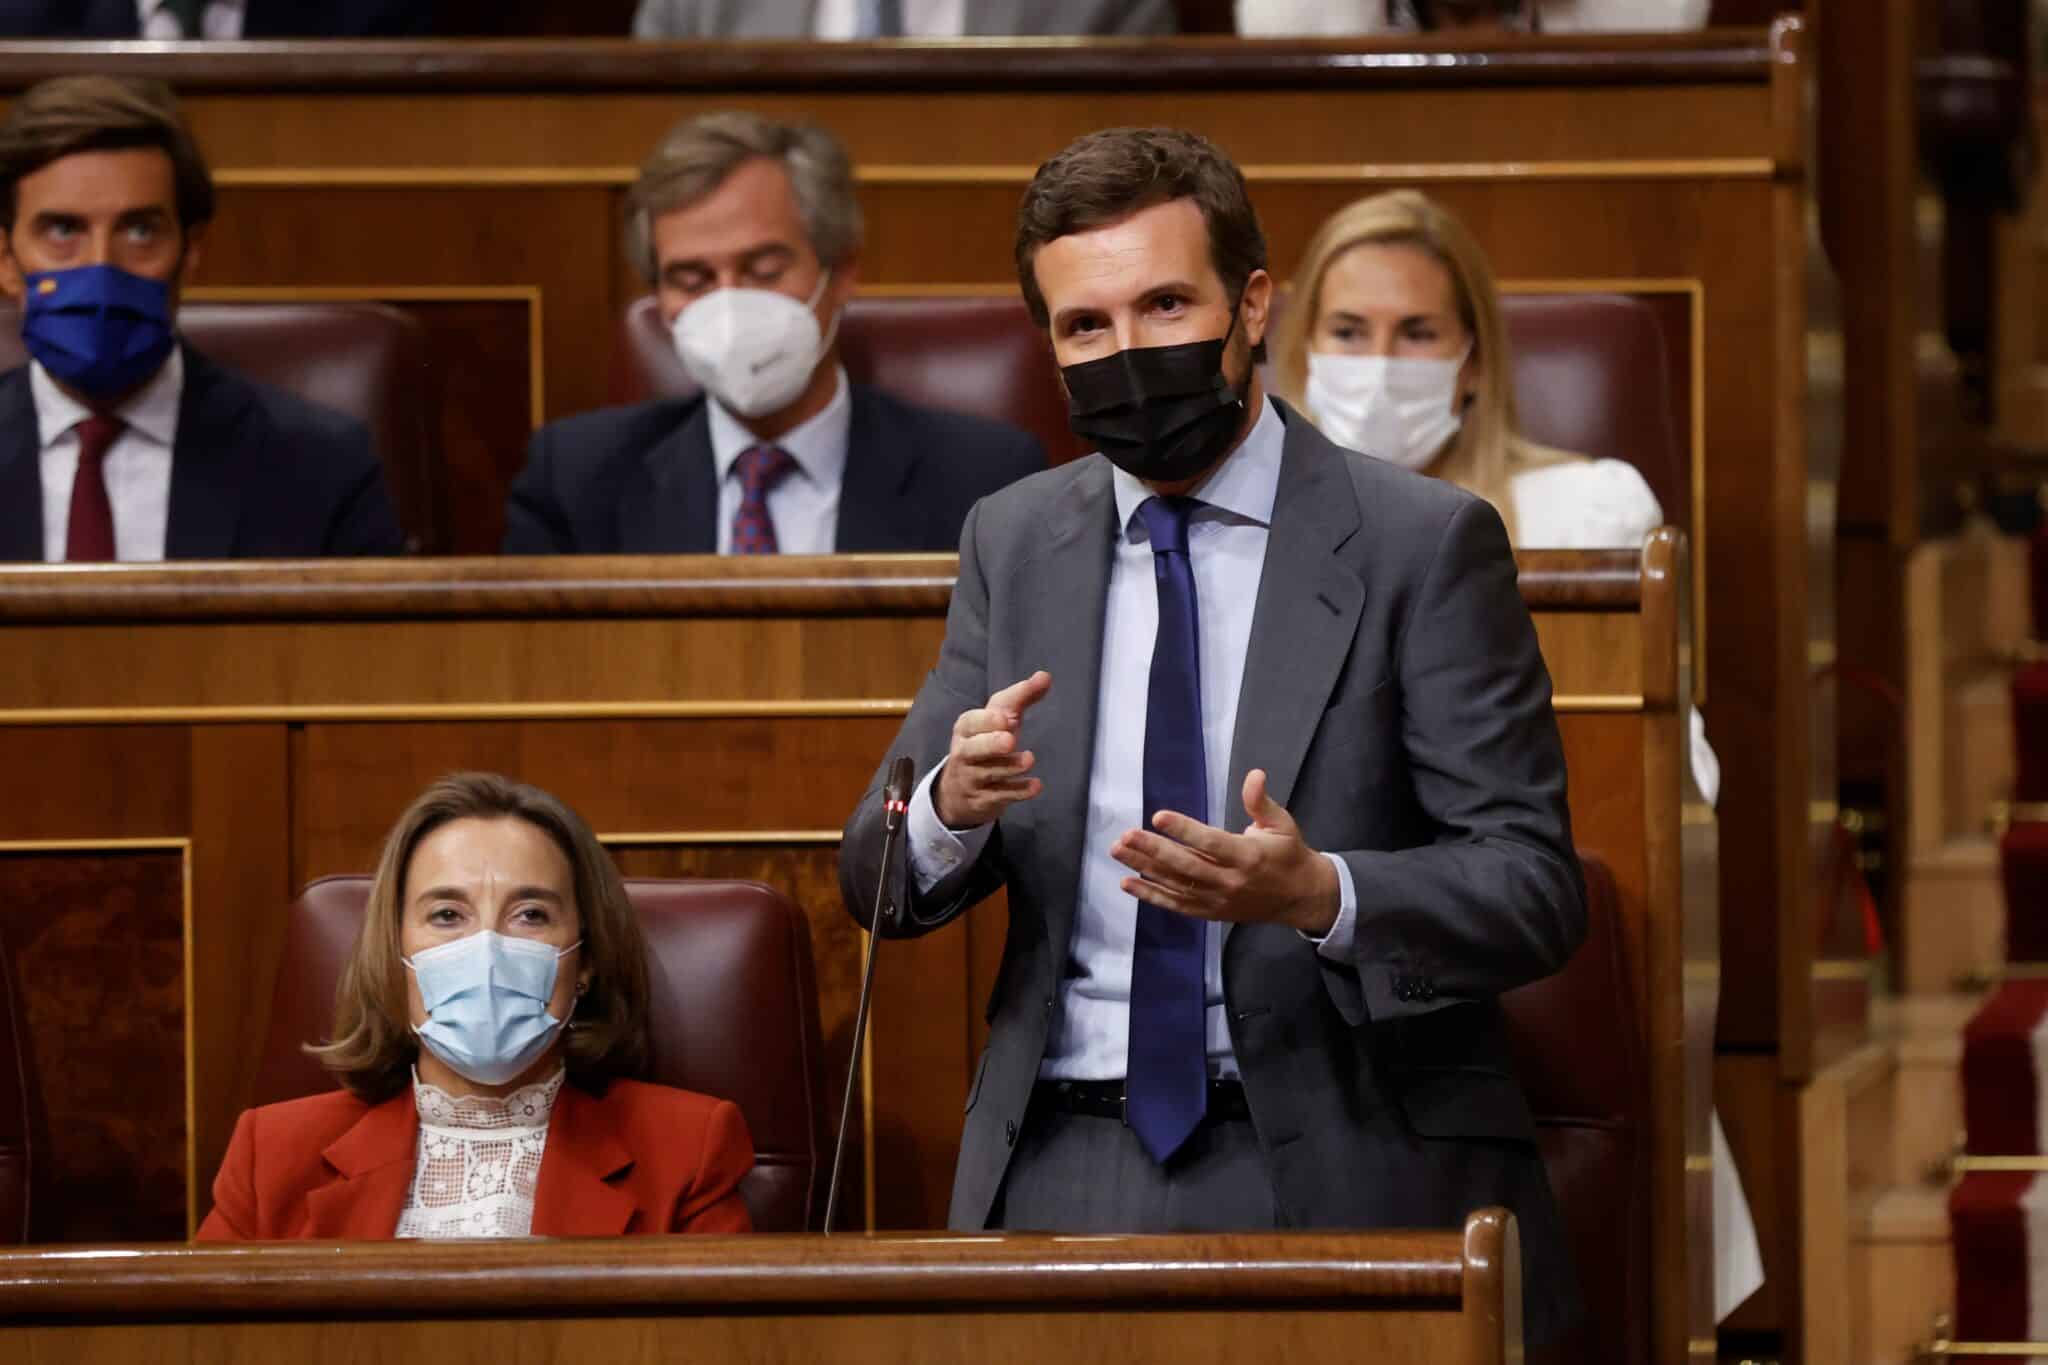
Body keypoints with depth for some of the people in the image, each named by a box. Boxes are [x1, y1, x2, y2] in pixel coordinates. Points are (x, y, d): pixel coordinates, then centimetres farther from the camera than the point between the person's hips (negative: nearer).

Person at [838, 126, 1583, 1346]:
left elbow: (1536, 889, -6)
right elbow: (878, 884, 12)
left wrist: (1320, 895, -24)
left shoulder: (1422, 543, -1)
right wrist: (951, 804, -12)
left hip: (1343, 1174, -3)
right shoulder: (1015, 543, 13)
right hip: (1066, 1180, 3)